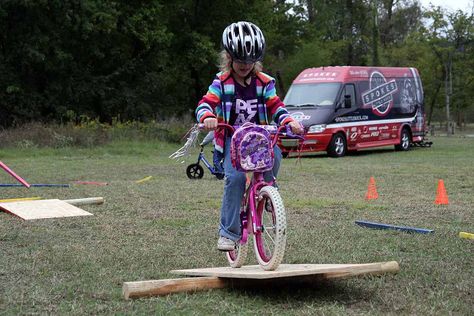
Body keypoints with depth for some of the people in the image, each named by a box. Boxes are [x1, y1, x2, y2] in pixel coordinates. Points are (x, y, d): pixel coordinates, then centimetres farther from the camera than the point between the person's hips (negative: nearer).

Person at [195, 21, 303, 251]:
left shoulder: (264, 82, 5)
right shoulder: (222, 82, -1)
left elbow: (275, 107, 4)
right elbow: (205, 104, -10)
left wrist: (289, 121, -17)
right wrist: (207, 117, -34)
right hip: (231, 137, -2)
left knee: (274, 154, -31)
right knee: (235, 176, -24)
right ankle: (229, 232, -17)